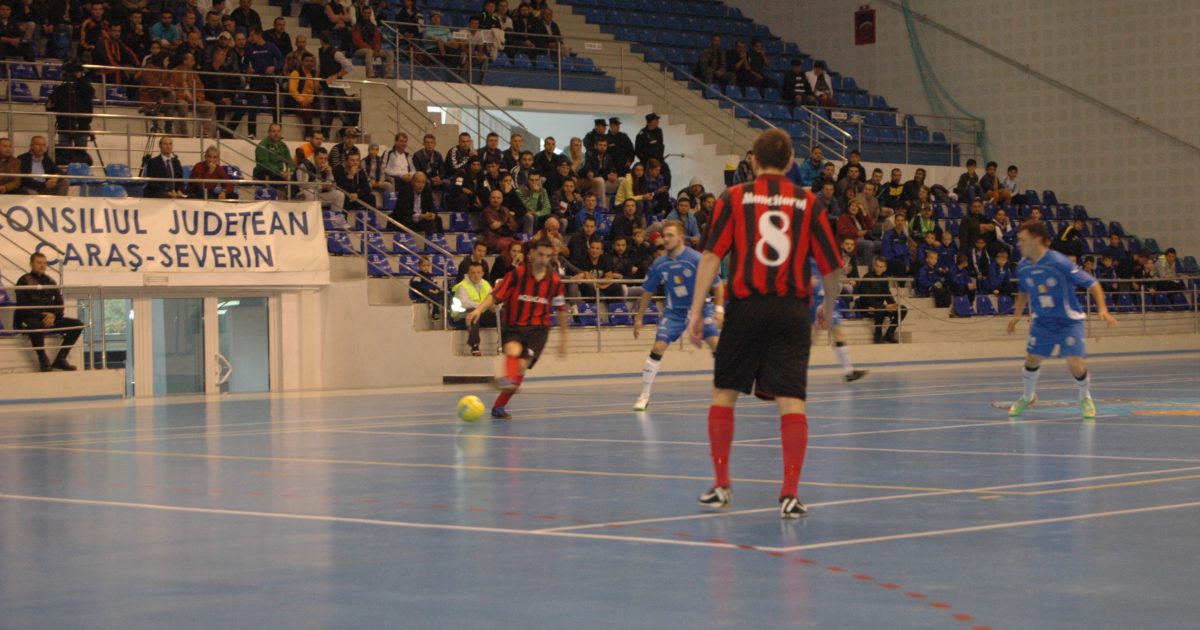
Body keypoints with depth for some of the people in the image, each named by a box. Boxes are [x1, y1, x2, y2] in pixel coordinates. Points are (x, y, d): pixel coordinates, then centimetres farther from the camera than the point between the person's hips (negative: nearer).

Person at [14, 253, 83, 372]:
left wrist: (53, 315, -12)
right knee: (36, 325, -43)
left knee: (77, 324, -10)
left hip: (49, 318, 6)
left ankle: (60, 359, -12)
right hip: (28, 320, -6)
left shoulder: (49, 281, 15)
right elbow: (23, 306, -12)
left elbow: (59, 304, 11)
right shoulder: (24, 281, -2)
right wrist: (41, 317, -23)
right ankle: (43, 360, -24)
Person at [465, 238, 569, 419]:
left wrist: (563, 338, 17)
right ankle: (509, 379, -65)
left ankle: (499, 407, -5)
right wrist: (479, 309, -24)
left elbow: (561, 310, 15)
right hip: (513, 326, -1)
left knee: (522, 366, -17)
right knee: (513, 350, -33)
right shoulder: (517, 274, -2)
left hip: (538, 329, 1)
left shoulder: (555, 280, 5)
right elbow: (496, 296, -6)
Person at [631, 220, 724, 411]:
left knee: (716, 344, -16)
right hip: (674, 311, 2)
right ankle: (644, 396, -1)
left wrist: (719, 309, -18)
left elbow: (717, 285, -9)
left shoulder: (696, 259, -17)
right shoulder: (659, 264, -6)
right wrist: (639, 318, 7)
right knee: (657, 348, -10)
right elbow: (648, 292, 7)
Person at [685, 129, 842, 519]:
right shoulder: (808, 203, 7)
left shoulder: (734, 198, 4)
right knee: (791, 400, -2)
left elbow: (711, 256, -5)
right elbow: (833, 268, 7)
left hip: (747, 307, 0)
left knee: (724, 392, 14)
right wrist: (828, 308, 25)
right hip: (792, 310, 0)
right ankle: (790, 493, -9)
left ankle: (721, 485, 18)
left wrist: (697, 310, -5)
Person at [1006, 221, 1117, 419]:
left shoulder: (1059, 262, -23)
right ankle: (1028, 397, 35)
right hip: (1042, 321, 5)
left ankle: (1085, 398, 17)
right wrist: (1017, 315, 10)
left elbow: (1092, 283, -18)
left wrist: (1102, 309, -27)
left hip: (1069, 321, -5)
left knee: (1076, 366, -14)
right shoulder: (1023, 267, -5)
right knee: (1032, 360, 6)